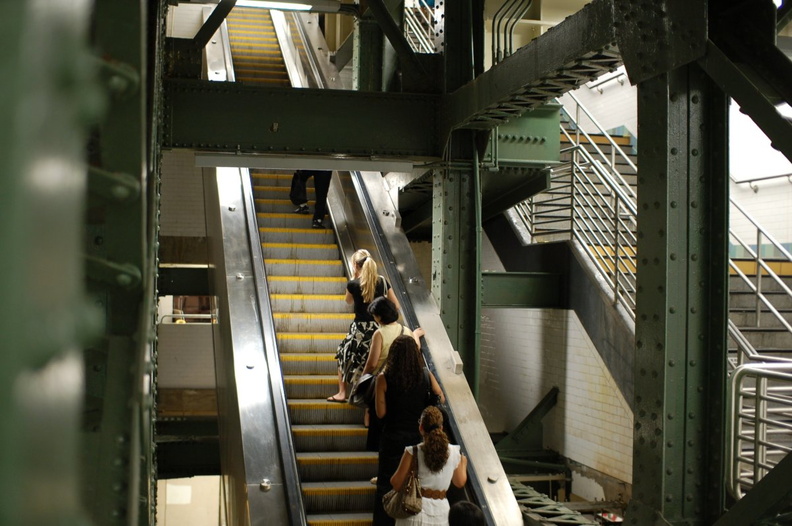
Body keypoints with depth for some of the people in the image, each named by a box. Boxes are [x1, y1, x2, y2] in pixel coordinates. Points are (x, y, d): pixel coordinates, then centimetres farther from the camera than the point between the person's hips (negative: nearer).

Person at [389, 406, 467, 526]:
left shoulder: (413, 452, -11)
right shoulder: (454, 453, -1)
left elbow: (396, 484, -7)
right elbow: (460, 482, 15)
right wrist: (463, 463, 33)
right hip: (441, 515, 3)